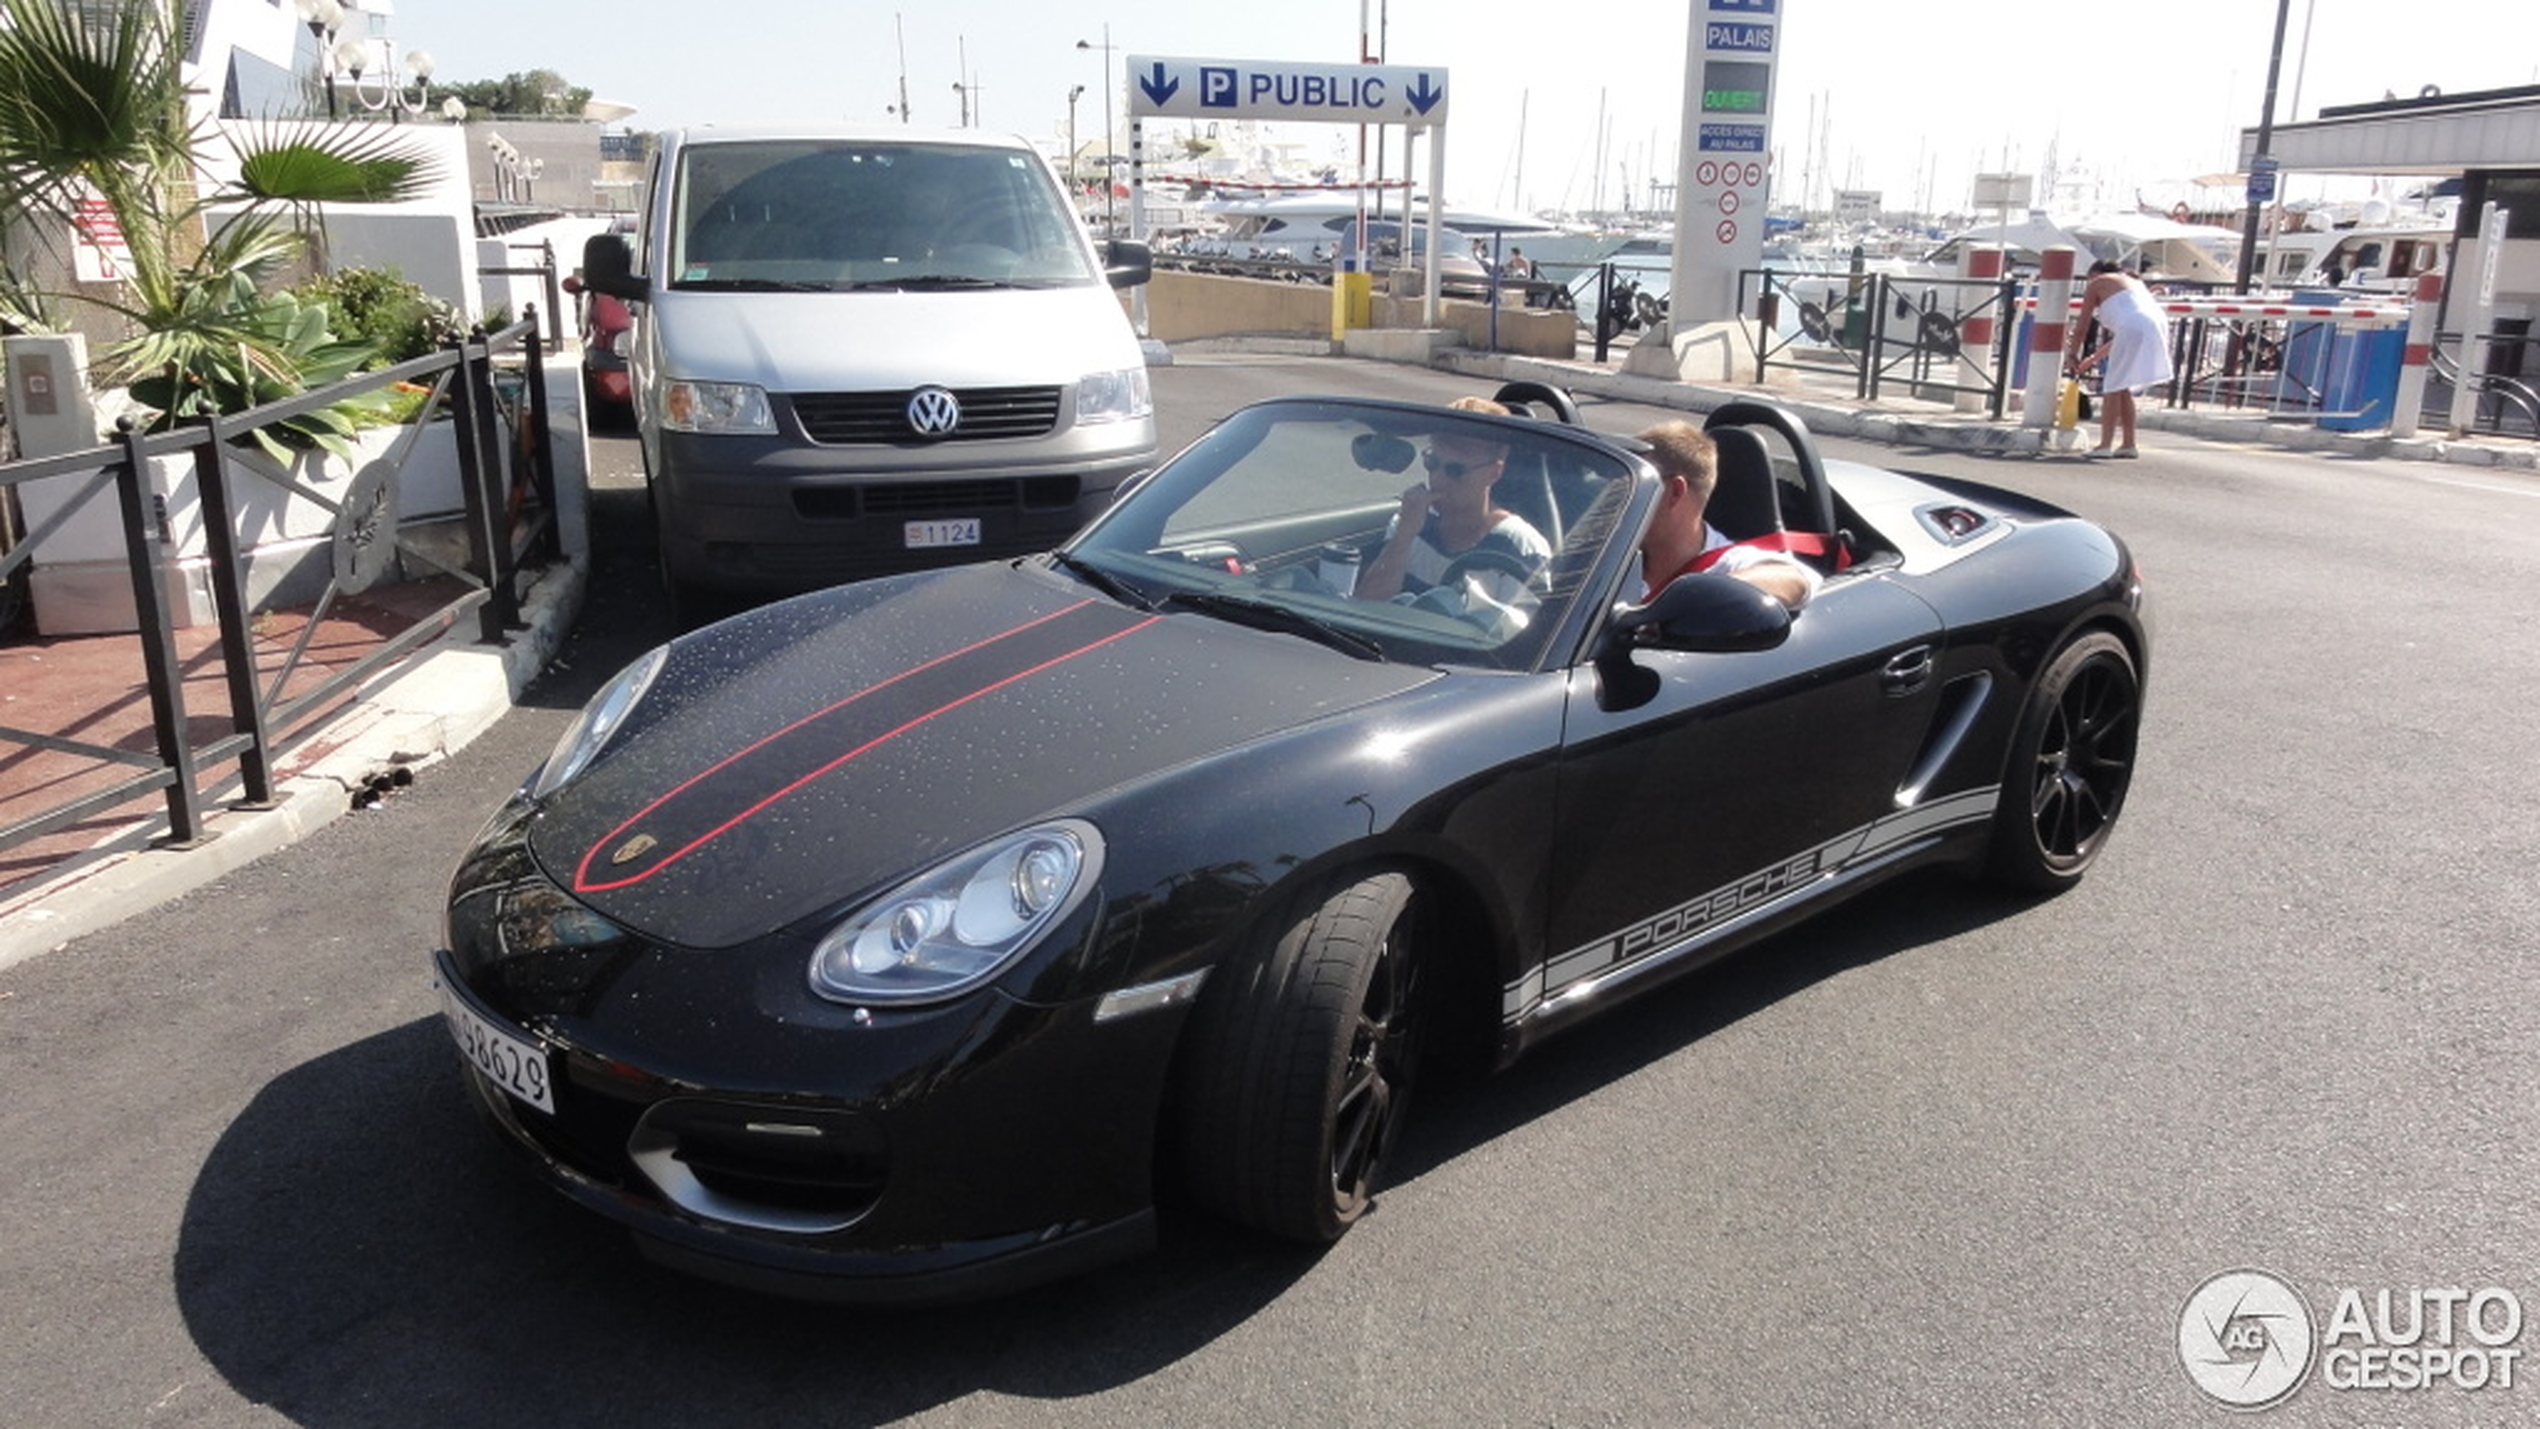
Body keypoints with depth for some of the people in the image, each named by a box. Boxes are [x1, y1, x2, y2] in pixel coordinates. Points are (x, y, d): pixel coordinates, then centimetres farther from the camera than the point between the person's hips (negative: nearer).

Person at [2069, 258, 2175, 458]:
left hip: (2135, 330, -7)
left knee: (2113, 388, -2)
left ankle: (2105, 445, -7)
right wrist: (2094, 358, 38)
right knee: (2123, 389, 16)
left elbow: (2082, 328, 11)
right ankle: (2128, 444, 16)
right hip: (2157, 327, 7)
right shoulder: (2133, 281, 35)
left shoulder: (2096, 284, 14)